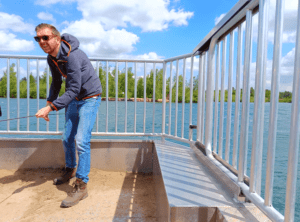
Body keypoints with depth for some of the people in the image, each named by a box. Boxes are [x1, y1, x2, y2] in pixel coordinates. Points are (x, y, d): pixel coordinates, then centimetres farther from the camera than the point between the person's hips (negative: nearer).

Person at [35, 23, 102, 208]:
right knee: (67, 138, 13)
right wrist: (49, 103, 8)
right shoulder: (51, 58, 1)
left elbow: (73, 90, -29)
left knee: (82, 141, -16)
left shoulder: (72, 56, -27)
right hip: (74, 100, 8)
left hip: (90, 98, -8)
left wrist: (51, 107, -32)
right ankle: (70, 170, 37)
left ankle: (81, 186, -5)